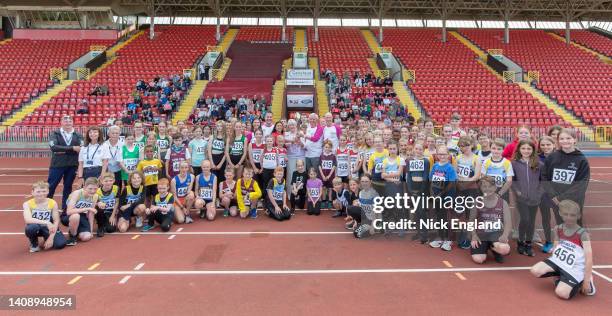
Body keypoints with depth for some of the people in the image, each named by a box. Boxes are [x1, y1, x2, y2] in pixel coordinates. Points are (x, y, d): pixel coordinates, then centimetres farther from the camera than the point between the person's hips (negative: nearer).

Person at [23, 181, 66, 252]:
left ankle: (47, 240, 16)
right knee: (32, 227, -38)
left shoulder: (53, 203, -7)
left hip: (49, 228, 1)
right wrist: (46, 222, -38)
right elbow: (28, 220, -28)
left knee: (61, 243, -23)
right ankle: (34, 244, -3)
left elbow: (56, 221, -7)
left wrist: (51, 237, -16)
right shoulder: (28, 204, -11)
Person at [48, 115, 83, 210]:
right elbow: (53, 147, -16)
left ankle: (65, 209, 22)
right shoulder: (55, 134, 1)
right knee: (50, 187, 3)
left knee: (68, 188, 11)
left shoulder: (78, 135, 5)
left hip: (72, 166, 2)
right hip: (57, 165, -2)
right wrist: (72, 148, -18)